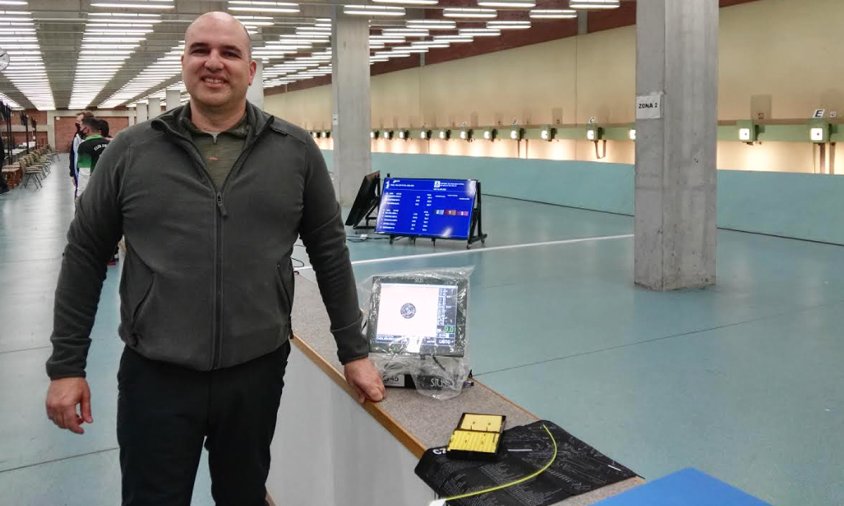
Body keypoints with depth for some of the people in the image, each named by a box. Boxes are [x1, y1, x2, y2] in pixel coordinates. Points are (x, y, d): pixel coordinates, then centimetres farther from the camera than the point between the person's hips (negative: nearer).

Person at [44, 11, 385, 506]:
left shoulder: (296, 151, -2)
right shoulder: (131, 150, -1)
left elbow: (330, 252, 3)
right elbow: (85, 255, 4)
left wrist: (354, 351, 4)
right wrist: (67, 364, 4)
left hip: (257, 372, 1)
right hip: (155, 376, 0)